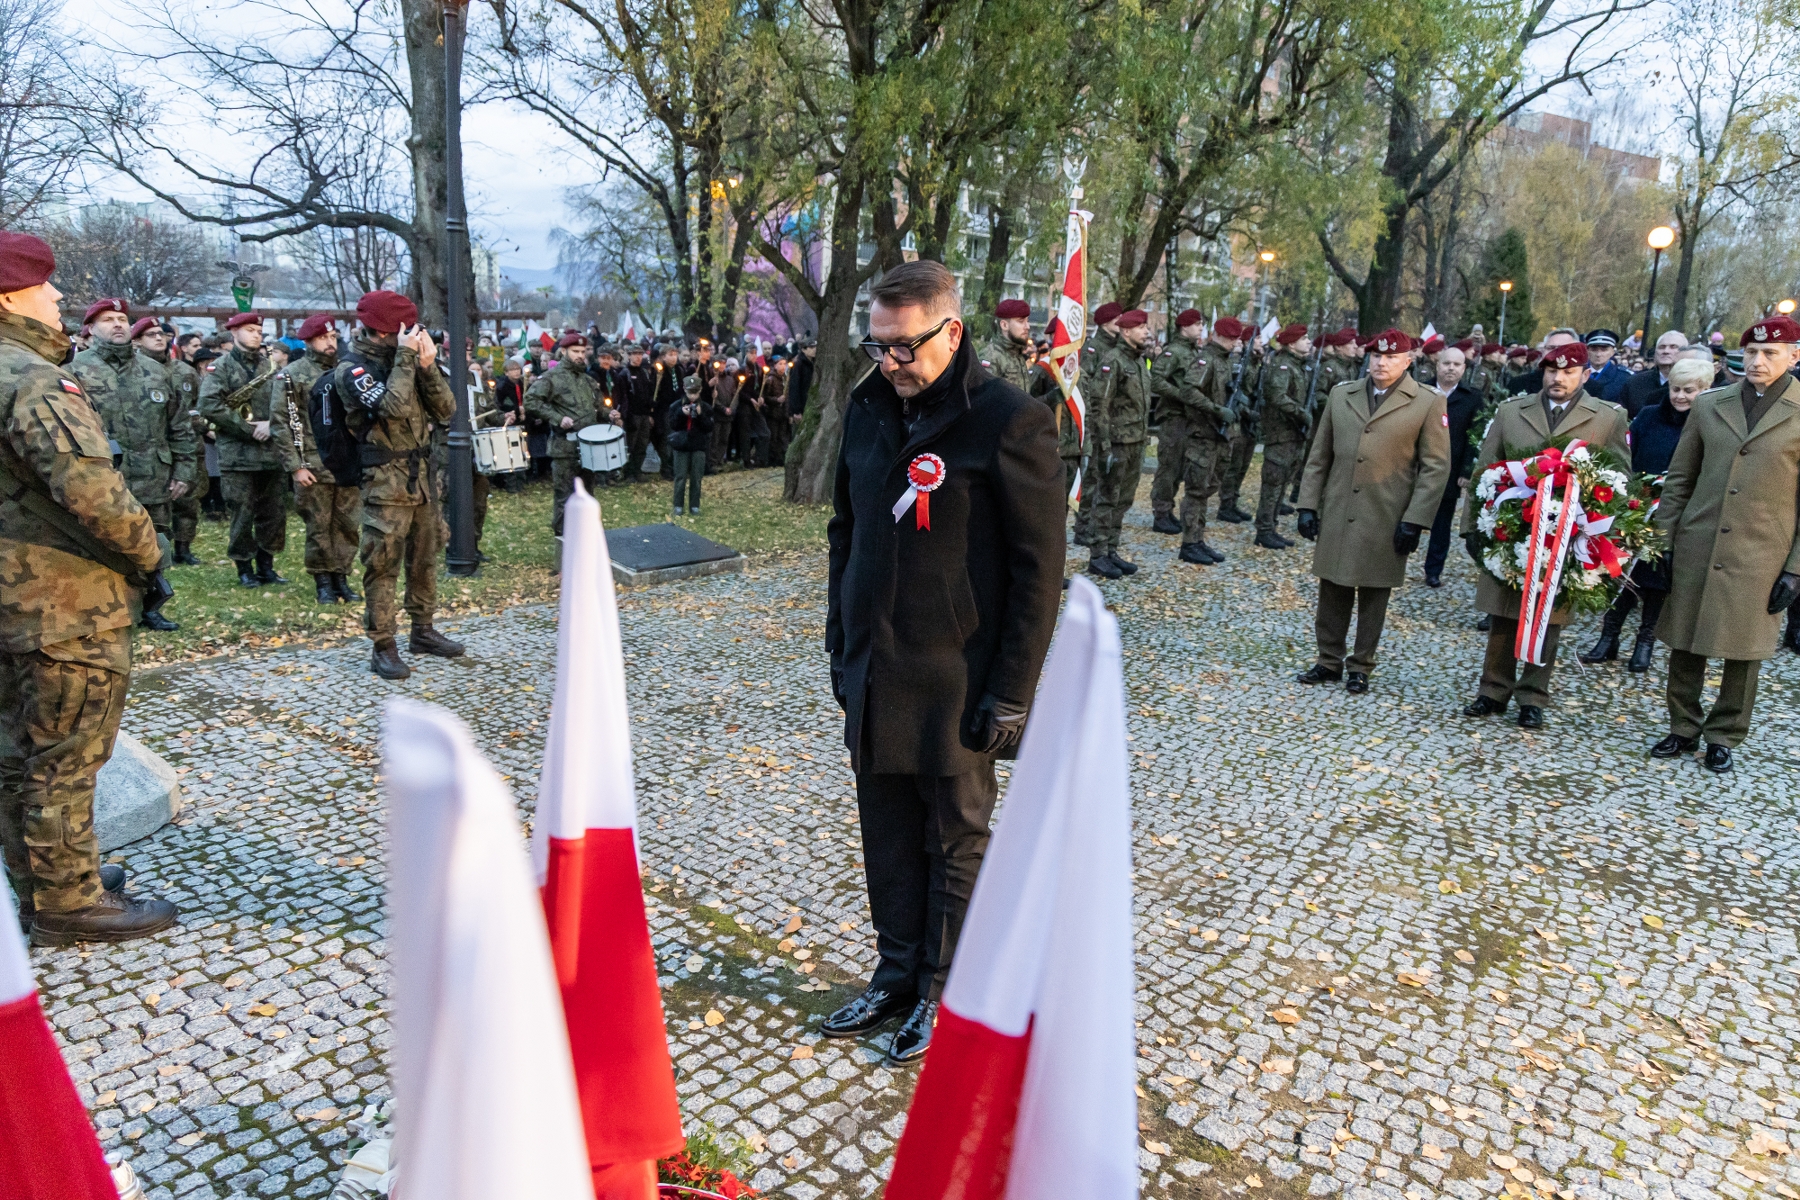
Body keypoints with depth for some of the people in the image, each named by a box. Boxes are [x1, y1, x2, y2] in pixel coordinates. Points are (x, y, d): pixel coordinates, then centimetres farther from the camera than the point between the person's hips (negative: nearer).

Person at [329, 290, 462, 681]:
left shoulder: (401, 359, 10)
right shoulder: (352, 368, -9)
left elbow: (445, 409, 4)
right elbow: (392, 406, -27)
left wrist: (427, 366, -8)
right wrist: (406, 358, -19)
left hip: (421, 476, 7)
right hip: (386, 482, -7)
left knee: (424, 557, 15)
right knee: (383, 564, -4)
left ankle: (423, 630, 29)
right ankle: (383, 647, 3)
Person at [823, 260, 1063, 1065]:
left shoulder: (1009, 422, -13)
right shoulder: (869, 409, 6)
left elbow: (1039, 569, -13)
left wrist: (1012, 693, -14)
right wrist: (841, 645, 14)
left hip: (956, 682, -6)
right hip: (873, 674, 6)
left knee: (956, 843, 12)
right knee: (887, 839, 17)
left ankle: (943, 992, 29)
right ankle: (897, 975, 35)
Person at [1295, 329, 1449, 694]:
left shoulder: (1428, 403, -2)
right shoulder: (1340, 395, 8)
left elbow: (1435, 467, -4)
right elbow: (1319, 456, 11)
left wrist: (1415, 520, -10)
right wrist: (1308, 505, 4)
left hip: (1386, 521, -3)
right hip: (1336, 515, 3)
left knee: (1373, 595, 7)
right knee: (1333, 591, 9)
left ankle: (1361, 667, 20)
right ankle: (1329, 662, 22)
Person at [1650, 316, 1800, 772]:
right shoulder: (1708, 405, 6)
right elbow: (1678, 479, 10)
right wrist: (1665, 542, 5)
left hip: (1759, 558, -2)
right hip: (1695, 549, 2)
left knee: (1744, 651, 7)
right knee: (1685, 643, 9)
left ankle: (1724, 736, 23)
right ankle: (1683, 727, 25)